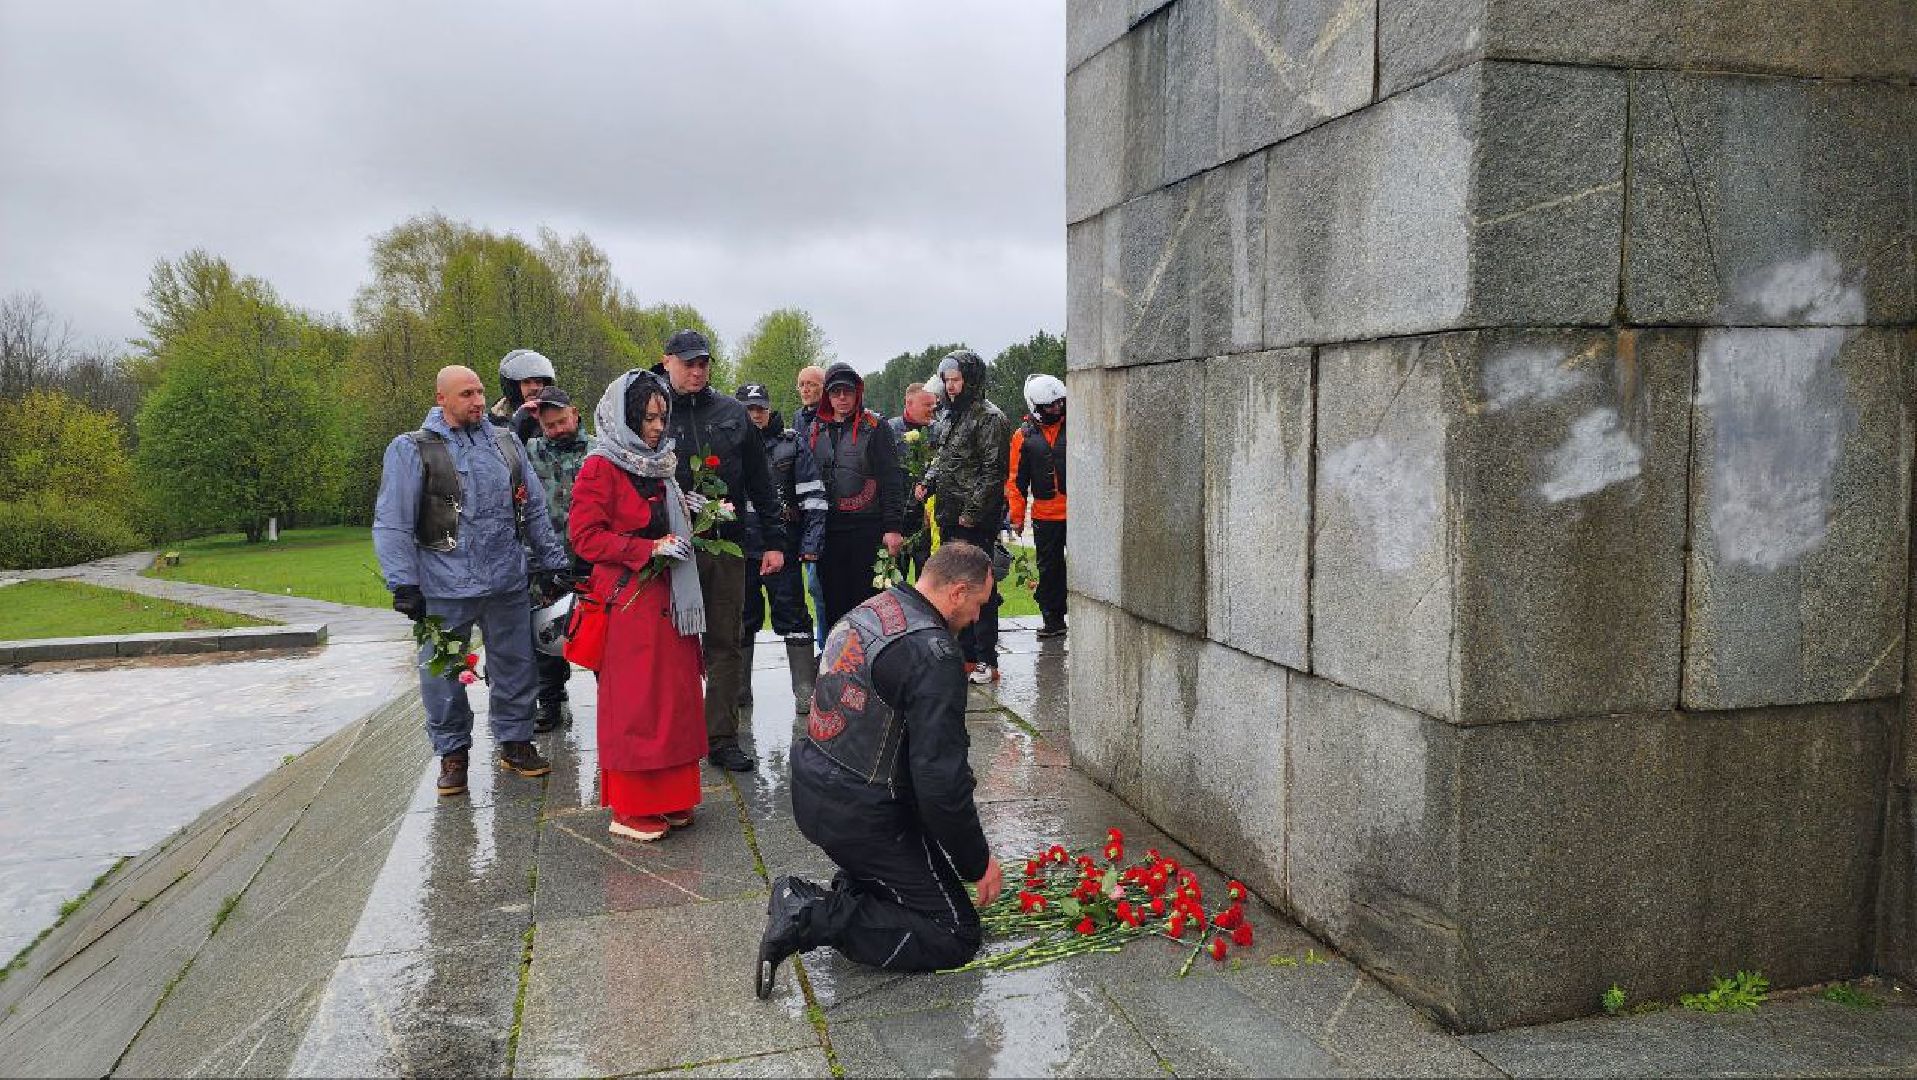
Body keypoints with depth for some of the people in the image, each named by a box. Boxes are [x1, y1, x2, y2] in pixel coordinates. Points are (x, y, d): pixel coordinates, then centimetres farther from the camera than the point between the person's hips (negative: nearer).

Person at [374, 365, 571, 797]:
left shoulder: (506, 444, 11)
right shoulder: (412, 450, -3)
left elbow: (535, 510, 17)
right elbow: (392, 524, -5)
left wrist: (552, 563, 15)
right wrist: (404, 584, -10)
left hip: (508, 583, 4)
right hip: (445, 588, -3)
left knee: (515, 667, 11)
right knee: (443, 673, 5)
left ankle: (515, 742, 27)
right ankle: (452, 753, 22)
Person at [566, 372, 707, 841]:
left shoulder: (659, 465, 16)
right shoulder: (600, 468, -8)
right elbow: (585, 536, -14)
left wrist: (695, 523, 11)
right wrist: (649, 548, -16)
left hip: (667, 597, 8)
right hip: (628, 599, -8)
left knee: (674, 697, 9)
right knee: (633, 704, -2)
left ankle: (668, 797, 19)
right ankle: (630, 809, 8)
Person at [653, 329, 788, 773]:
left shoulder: (731, 412, 8)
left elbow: (760, 481, 10)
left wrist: (774, 540, 7)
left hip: (727, 544, 3)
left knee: (725, 645, 7)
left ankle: (722, 739, 15)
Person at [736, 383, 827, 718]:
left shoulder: (792, 445, 2)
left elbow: (814, 496, 0)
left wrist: (812, 542, -8)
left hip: (783, 548, -3)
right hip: (741, 549, 3)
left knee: (792, 616, -1)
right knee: (742, 618, 12)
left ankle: (805, 692, 3)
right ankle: (739, 690, 23)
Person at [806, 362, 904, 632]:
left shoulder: (875, 428, -1)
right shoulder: (816, 431, 13)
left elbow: (892, 480, -5)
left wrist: (892, 527, -11)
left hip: (867, 529, -4)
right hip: (827, 530, 4)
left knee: (865, 599, -1)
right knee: (833, 601, 8)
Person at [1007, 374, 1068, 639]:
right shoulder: (1024, 435, 3)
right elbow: (1016, 479, 6)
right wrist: (1017, 515, 2)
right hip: (1045, 515, 1)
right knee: (1049, 568, 8)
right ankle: (1053, 620, 18)